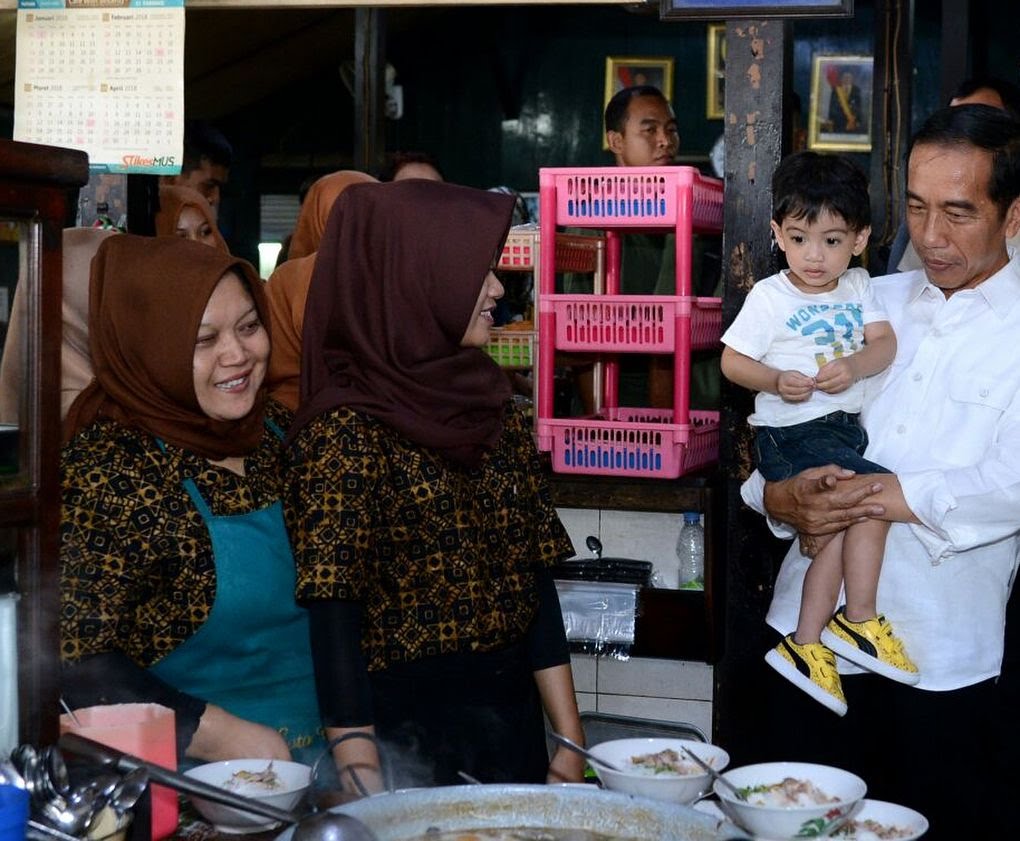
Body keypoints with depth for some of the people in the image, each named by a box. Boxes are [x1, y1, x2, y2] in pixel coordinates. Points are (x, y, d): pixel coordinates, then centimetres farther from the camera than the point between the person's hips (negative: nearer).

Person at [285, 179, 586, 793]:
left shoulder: (493, 407, 6)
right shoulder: (346, 430, -14)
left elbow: (535, 581, 7)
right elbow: (331, 624, -17)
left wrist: (571, 744, 4)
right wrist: (366, 789, -22)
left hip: (511, 725, 6)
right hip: (405, 738, -6)